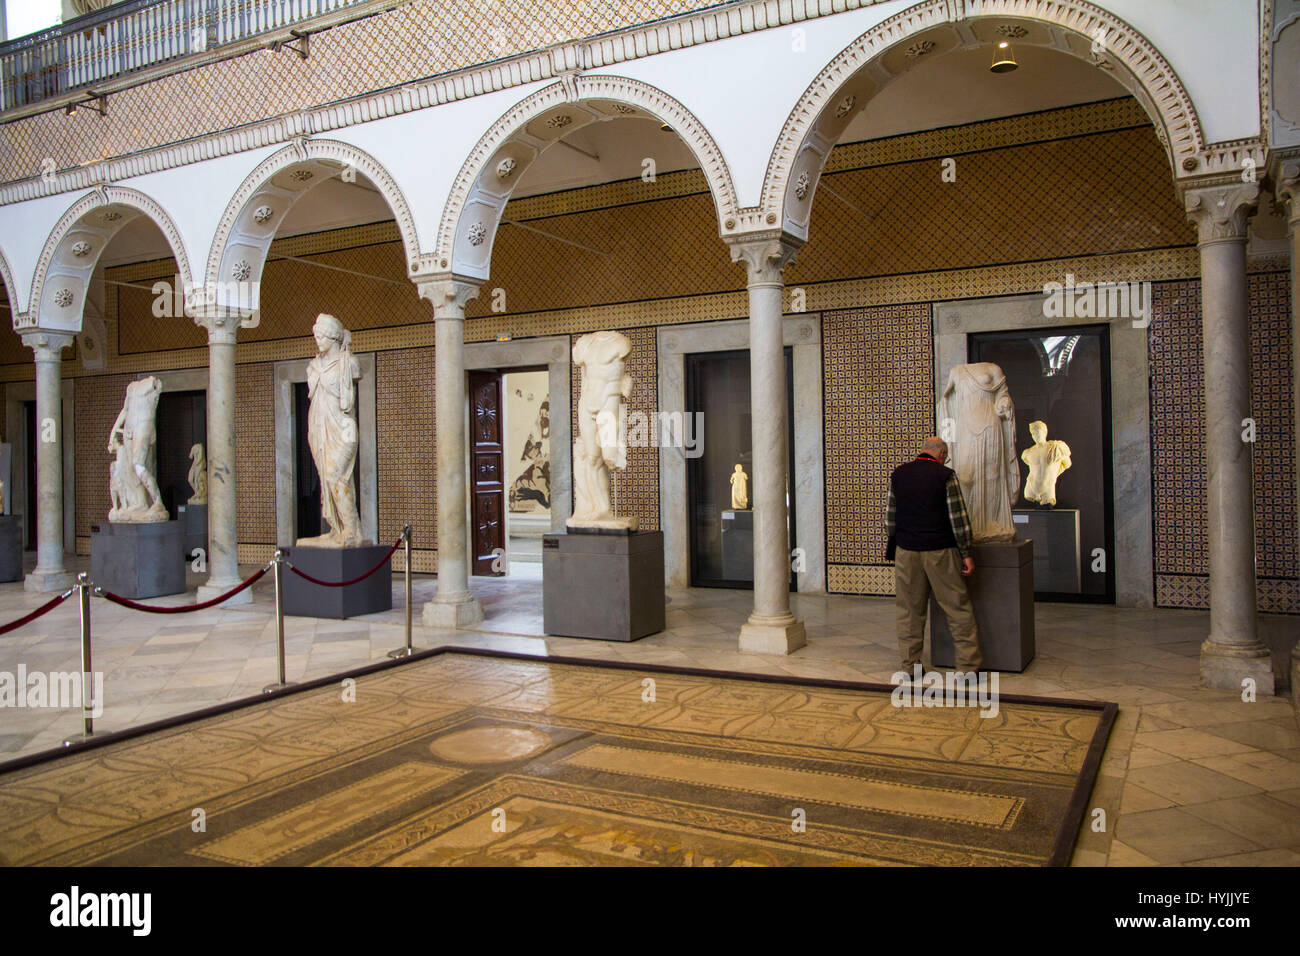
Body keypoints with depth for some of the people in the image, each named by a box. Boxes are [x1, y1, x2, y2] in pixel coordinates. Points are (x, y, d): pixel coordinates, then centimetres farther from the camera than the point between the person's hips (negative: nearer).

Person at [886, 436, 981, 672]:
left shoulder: (898, 475, 6)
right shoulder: (946, 476, -5)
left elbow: (890, 517, 10)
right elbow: (958, 519, -6)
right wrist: (966, 553, 0)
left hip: (906, 551, 3)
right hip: (940, 551, -3)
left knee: (910, 609, 9)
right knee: (957, 608, 4)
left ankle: (910, 665, 13)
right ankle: (968, 665, 6)